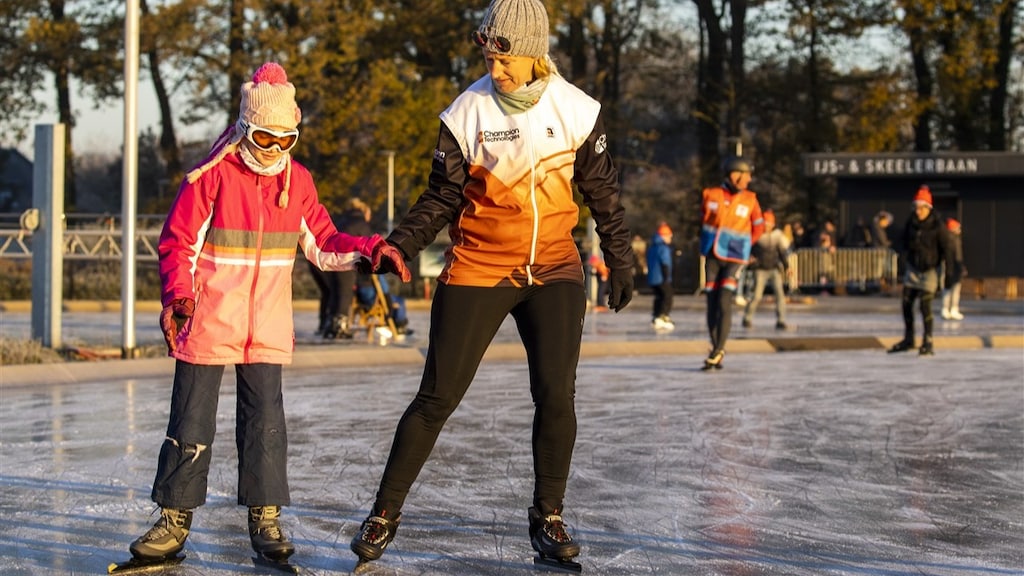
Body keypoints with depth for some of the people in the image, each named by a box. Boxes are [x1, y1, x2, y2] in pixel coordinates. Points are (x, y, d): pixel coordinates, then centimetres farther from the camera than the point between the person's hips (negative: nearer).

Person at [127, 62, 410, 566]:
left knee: (266, 421, 0)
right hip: (208, 320, -3)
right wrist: (177, 296, -19)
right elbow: (178, 244, -5)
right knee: (191, 423, 2)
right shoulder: (213, 175, -8)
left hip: (267, 327, 3)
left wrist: (371, 250, -4)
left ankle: (266, 519, 10)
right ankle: (175, 519, 13)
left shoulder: (297, 180, 6)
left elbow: (322, 244, 11)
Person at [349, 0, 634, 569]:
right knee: (438, 397, -2)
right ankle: (384, 513, 10)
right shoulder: (467, 113, -9)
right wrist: (395, 248, -15)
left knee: (556, 394, -7)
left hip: (554, 270, 1)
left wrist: (620, 261, 9)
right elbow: (441, 199, -2)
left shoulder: (577, 111, -5)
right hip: (477, 267, -1)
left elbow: (602, 191, 7)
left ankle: (548, 516, 11)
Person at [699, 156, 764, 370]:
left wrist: (742, 245, 10)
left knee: (724, 304, -12)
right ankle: (716, 349, 13)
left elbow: (758, 226, 10)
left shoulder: (750, 200, -2)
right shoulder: (711, 195, -1)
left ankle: (718, 351, -8)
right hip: (712, 257, 2)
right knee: (712, 305, 3)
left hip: (734, 258, -2)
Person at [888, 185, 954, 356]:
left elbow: (947, 248, -13)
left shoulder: (937, 226, -16)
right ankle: (908, 339, 20)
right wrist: (904, 267, 14)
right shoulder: (911, 223, -2)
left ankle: (928, 342, -1)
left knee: (925, 305, -11)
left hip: (929, 269, -5)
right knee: (906, 303, 6)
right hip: (913, 268, 5)